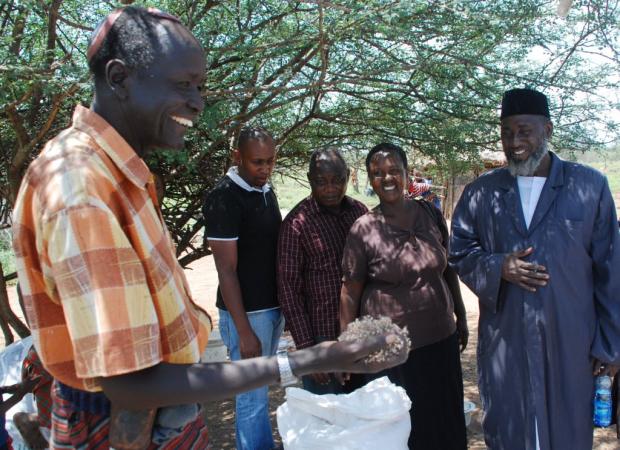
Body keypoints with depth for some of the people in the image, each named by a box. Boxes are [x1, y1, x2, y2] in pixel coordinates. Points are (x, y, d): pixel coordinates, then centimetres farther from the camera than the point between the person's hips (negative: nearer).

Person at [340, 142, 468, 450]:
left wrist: (461, 317, 14)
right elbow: (350, 293, -7)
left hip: (440, 339, 4)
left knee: (445, 420, 17)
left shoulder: (430, 214, 0)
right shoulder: (363, 230, -11)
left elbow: (449, 270, 11)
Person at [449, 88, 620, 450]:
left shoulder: (590, 186, -1)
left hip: (570, 342, -1)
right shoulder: (481, 192, 3)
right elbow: (460, 252, 8)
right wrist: (498, 267, -12)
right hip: (503, 340, 1)